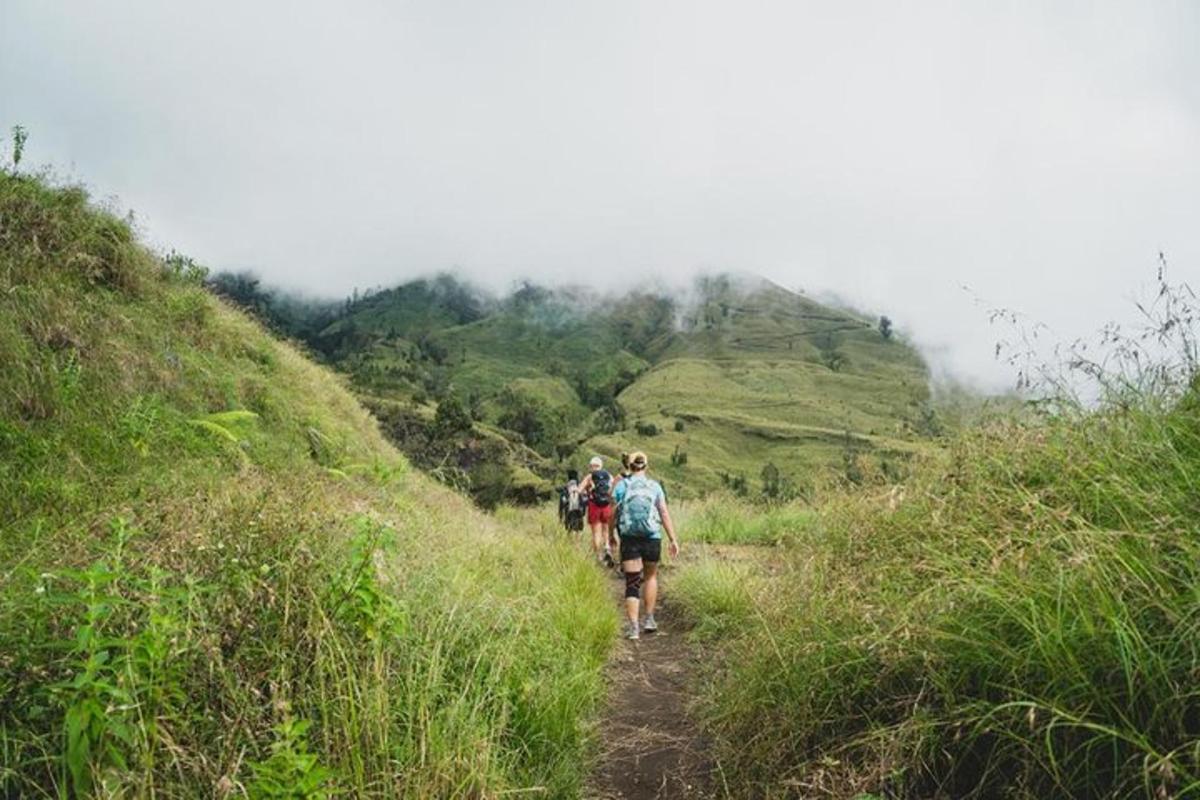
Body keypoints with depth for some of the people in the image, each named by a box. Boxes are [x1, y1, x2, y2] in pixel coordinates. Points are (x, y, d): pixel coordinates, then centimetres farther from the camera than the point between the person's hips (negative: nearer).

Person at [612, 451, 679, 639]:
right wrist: (673, 540, 1)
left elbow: (613, 514, 2)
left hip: (629, 539, -1)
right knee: (651, 576, 23)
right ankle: (649, 619, 22)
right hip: (652, 539, 1)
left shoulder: (621, 486, 1)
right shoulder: (655, 486, 2)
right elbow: (665, 514, -1)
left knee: (632, 583, 3)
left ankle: (633, 626, -6)